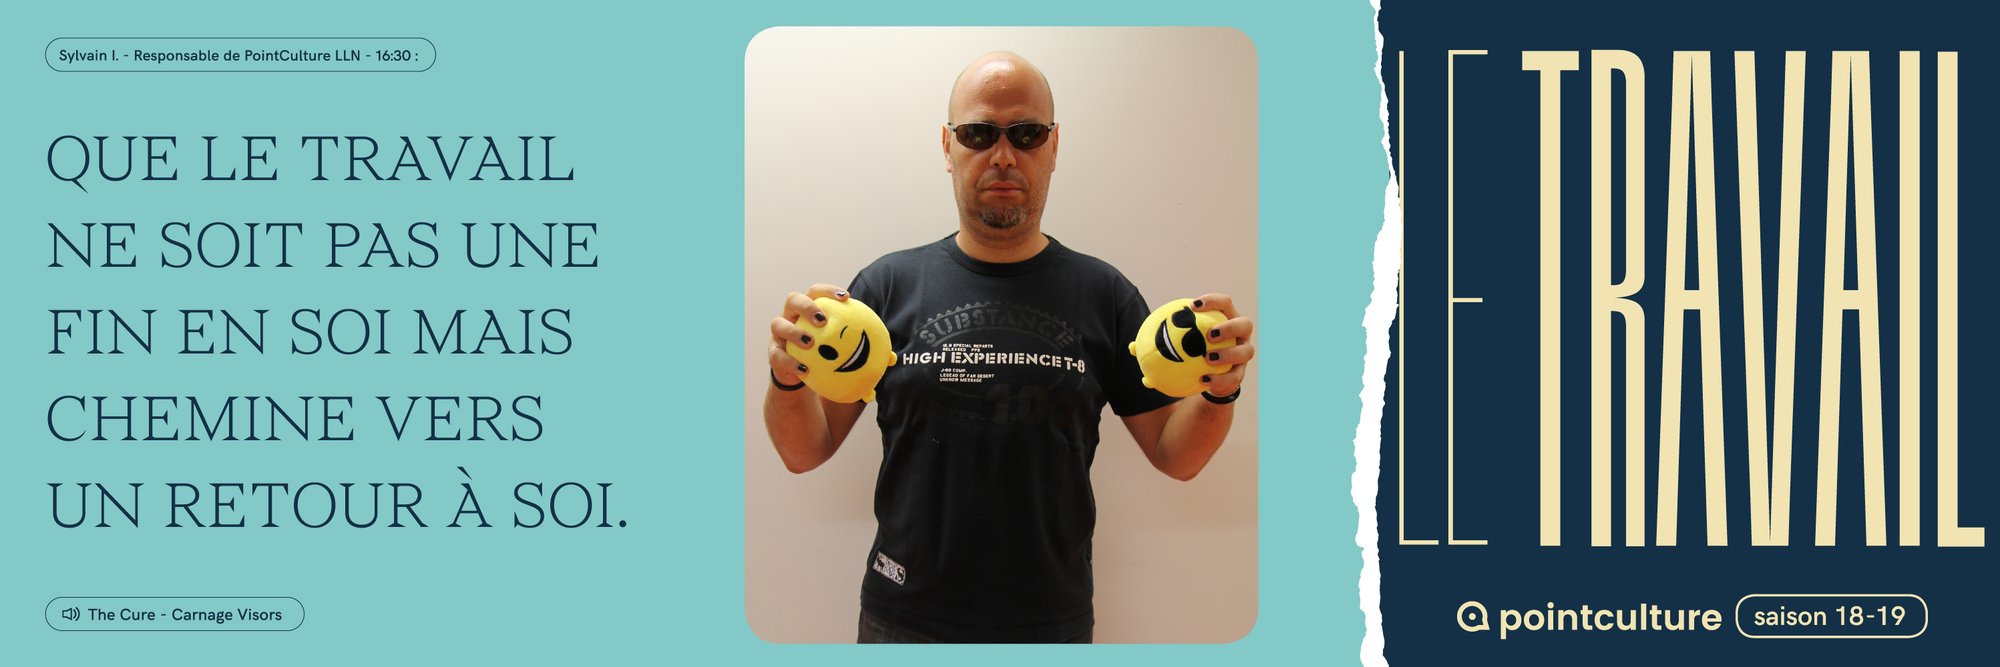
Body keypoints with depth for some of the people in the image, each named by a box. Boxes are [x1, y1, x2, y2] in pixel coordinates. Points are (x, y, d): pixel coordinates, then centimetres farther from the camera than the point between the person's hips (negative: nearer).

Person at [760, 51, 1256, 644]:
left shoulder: (1103, 293, 1)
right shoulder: (891, 283, 0)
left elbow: (1176, 456, 3)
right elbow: (805, 451, 0)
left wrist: (1220, 391, -17)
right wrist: (788, 377, -20)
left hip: (1055, 623, 0)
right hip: (904, 619, 0)